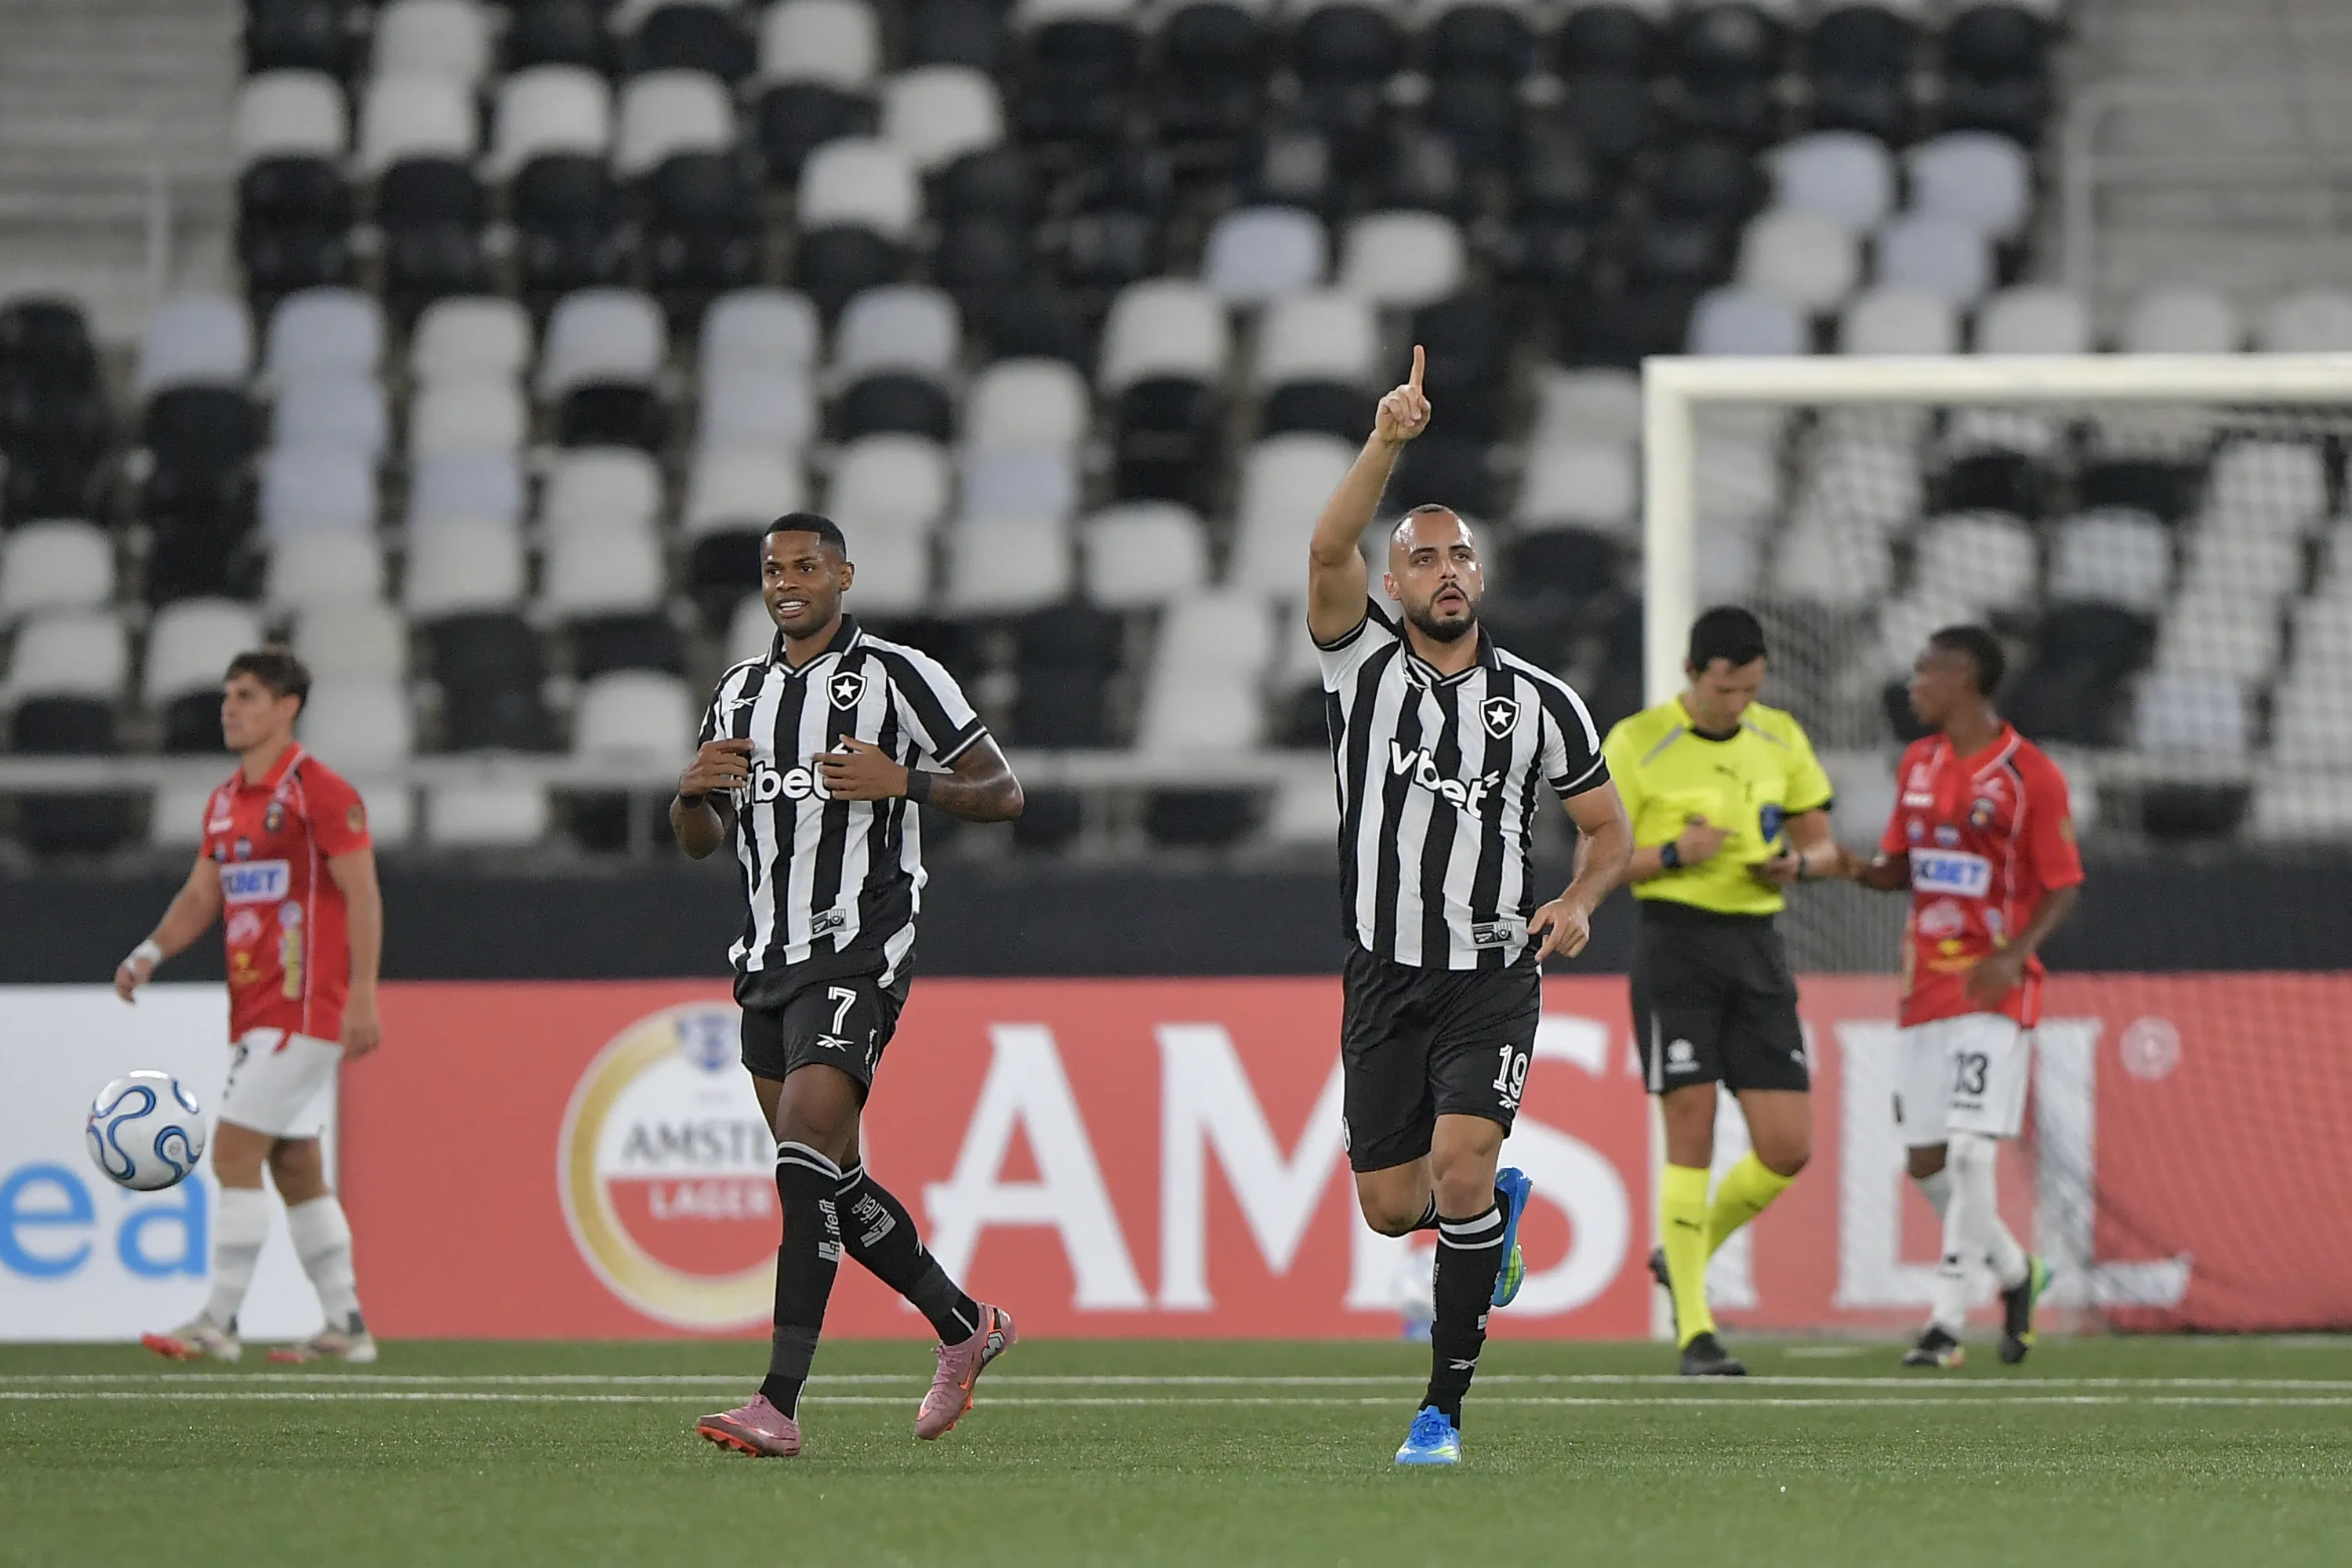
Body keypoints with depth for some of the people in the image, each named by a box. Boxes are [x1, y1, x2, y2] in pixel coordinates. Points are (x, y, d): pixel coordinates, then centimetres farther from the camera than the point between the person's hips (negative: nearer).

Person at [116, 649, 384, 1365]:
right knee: (296, 1167, 10)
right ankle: (346, 1326, 14)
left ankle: (219, 1322, -12)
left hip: (305, 1005, -9)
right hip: (255, 1009, 9)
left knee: (234, 1151, -13)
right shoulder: (225, 802, 15)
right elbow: (202, 893, 17)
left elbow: (361, 894, -13)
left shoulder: (320, 792, -10)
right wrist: (151, 952, 0)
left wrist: (362, 998, -19)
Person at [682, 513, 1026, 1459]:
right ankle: (965, 1328, 33)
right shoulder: (742, 691, 16)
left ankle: (779, 1406, -25)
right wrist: (695, 791, -3)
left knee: (804, 1161, -20)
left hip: (857, 956, -7)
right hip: (767, 960, 7)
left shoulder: (900, 677, -3)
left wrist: (904, 781, -19)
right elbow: (700, 842, 20)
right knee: (833, 1179, 12)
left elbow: (1002, 794, -3)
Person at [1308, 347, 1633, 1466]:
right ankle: (1496, 1209, 41)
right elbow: (1329, 550, -17)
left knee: (1460, 1170, -20)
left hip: (1494, 981, -2)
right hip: (1385, 981, 2)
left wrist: (1578, 902, -7)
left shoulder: (1542, 705, 4)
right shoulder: (1363, 665, 1)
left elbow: (1609, 827, 14)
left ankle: (1444, 1406, -11)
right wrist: (1388, 442, -30)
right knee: (1391, 1206, 4)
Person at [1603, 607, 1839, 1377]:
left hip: (1757, 946, 5)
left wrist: (1797, 862, -6)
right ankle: (1694, 1331, -5)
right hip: (1675, 944, -5)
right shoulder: (1637, 742, -4)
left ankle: (1683, 1256, 23)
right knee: (1692, 1135, -10)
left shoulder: (1780, 738, 9)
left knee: (1787, 1149, -2)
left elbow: (1824, 848, 17)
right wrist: (1674, 853, -19)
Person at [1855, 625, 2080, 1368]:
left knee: (1970, 1151, -14)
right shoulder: (1918, 764, 11)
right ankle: (2014, 1272, 27)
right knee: (1926, 1161, 5)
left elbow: (2063, 887, -7)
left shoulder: (2030, 774, -9)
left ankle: (1947, 1320, -9)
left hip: (1994, 991, -7)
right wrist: (1856, 869, -5)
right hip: (1926, 987, 7)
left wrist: (2012, 956, -21)